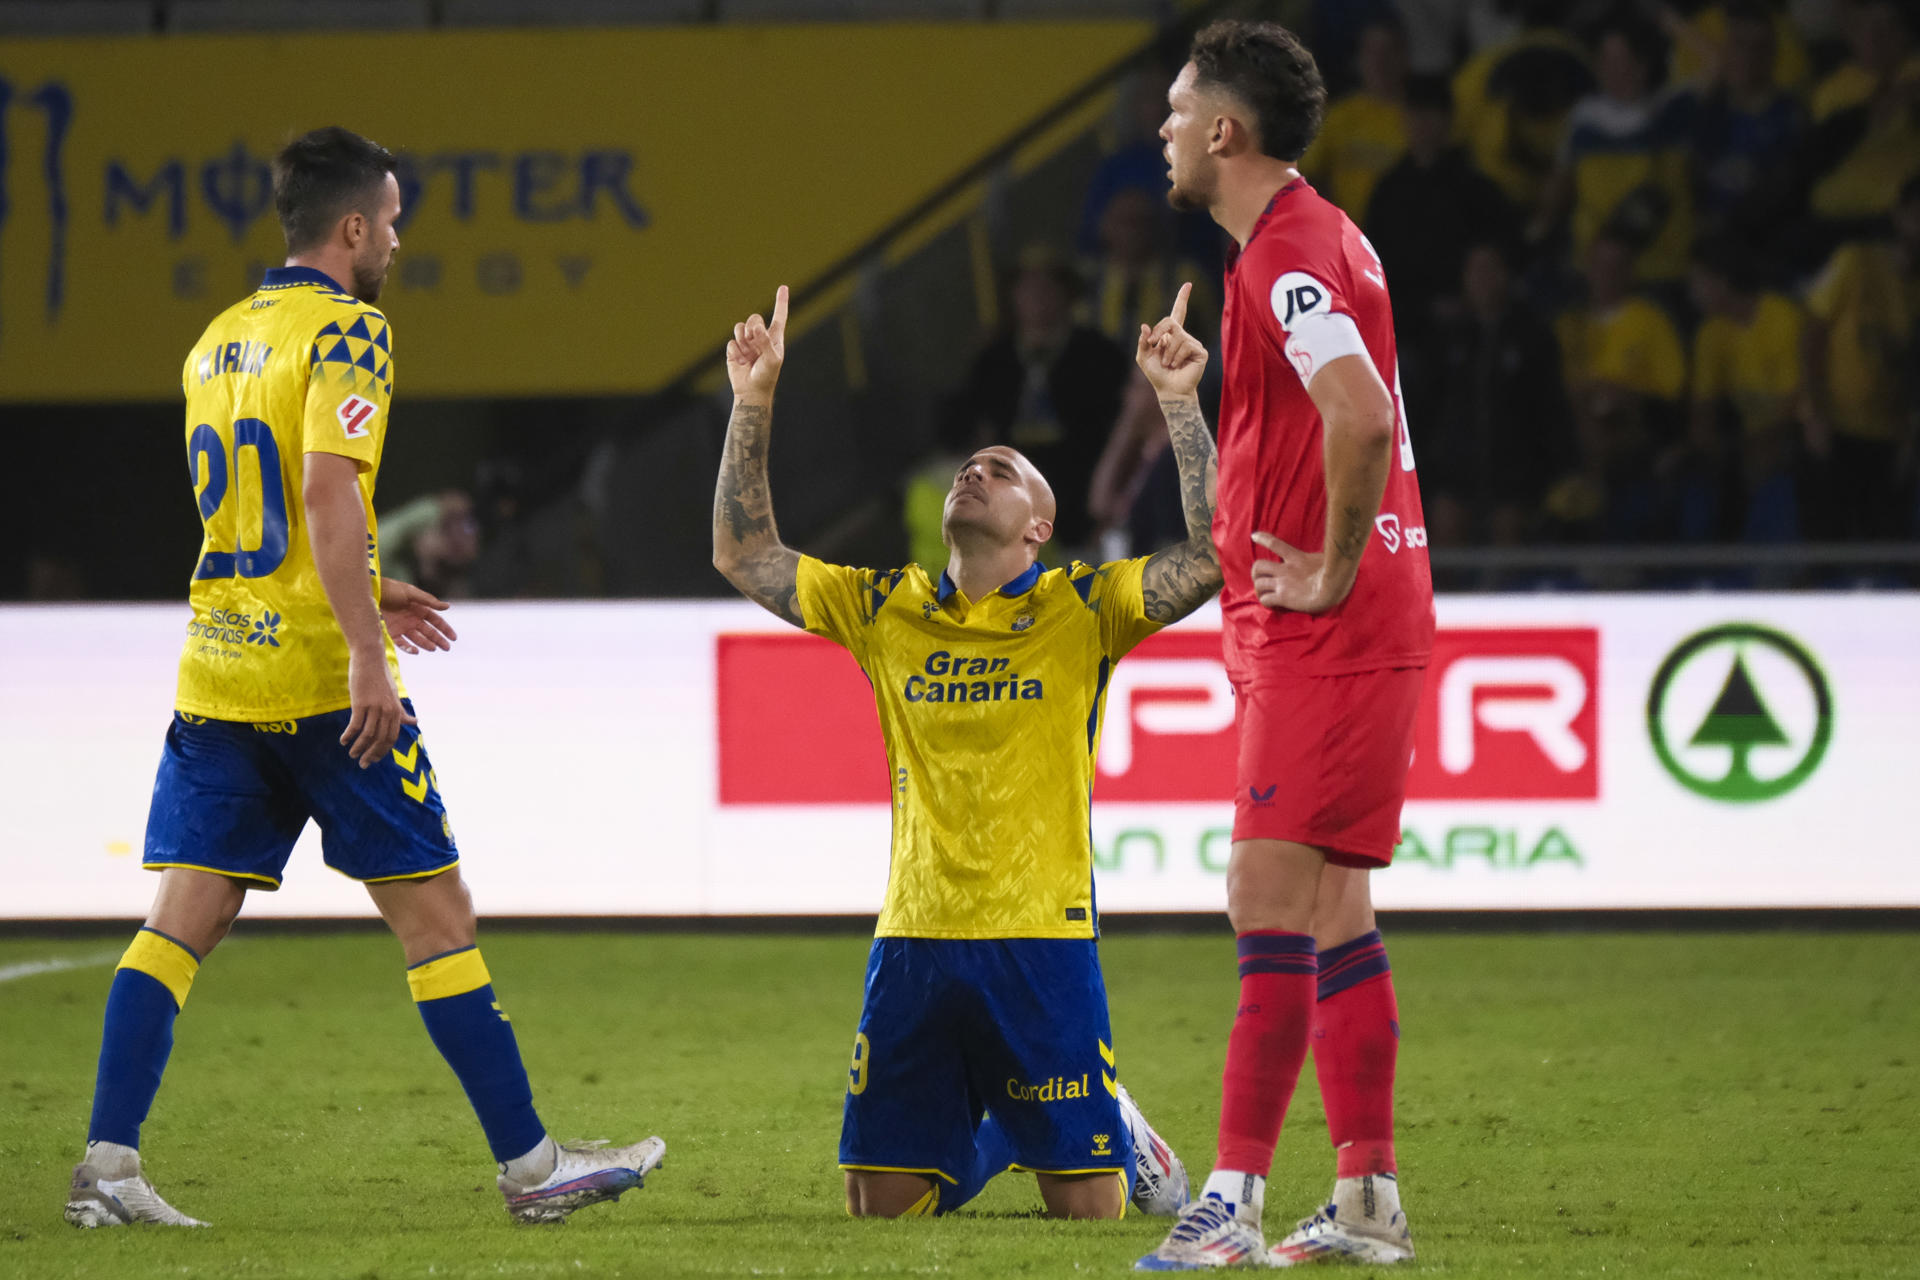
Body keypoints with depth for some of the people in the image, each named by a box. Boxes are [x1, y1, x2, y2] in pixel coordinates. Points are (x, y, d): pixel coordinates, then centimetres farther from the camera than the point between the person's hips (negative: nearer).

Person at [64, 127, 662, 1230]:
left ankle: (107, 1165, -5)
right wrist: (366, 656, -24)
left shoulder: (217, 342, 16)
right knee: (435, 913, 0)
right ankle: (529, 1165, 5)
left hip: (217, 674, 7)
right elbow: (329, 493, -22)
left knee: (182, 922, 3)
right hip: (321, 677, -7)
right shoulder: (345, 332, -9)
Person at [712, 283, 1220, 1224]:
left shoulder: (1080, 610, 1)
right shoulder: (888, 611, 11)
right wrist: (753, 404, 4)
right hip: (914, 940, 3)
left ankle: (1119, 1136, 33)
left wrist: (1179, 403, -16)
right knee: (880, 1208, 4)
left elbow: (1210, 555, -11)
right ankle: (984, 1144, 33)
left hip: (1040, 942, -3)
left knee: (1086, 1209, 0)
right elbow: (743, 555, 12)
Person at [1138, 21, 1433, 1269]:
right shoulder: (1313, 236, 16)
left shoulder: (1289, 253, -16)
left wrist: (1329, 574, -20)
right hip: (1356, 633, 10)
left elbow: (1361, 417, -31)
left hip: (1327, 634, -10)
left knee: (1270, 905, -12)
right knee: (1329, 912, 12)